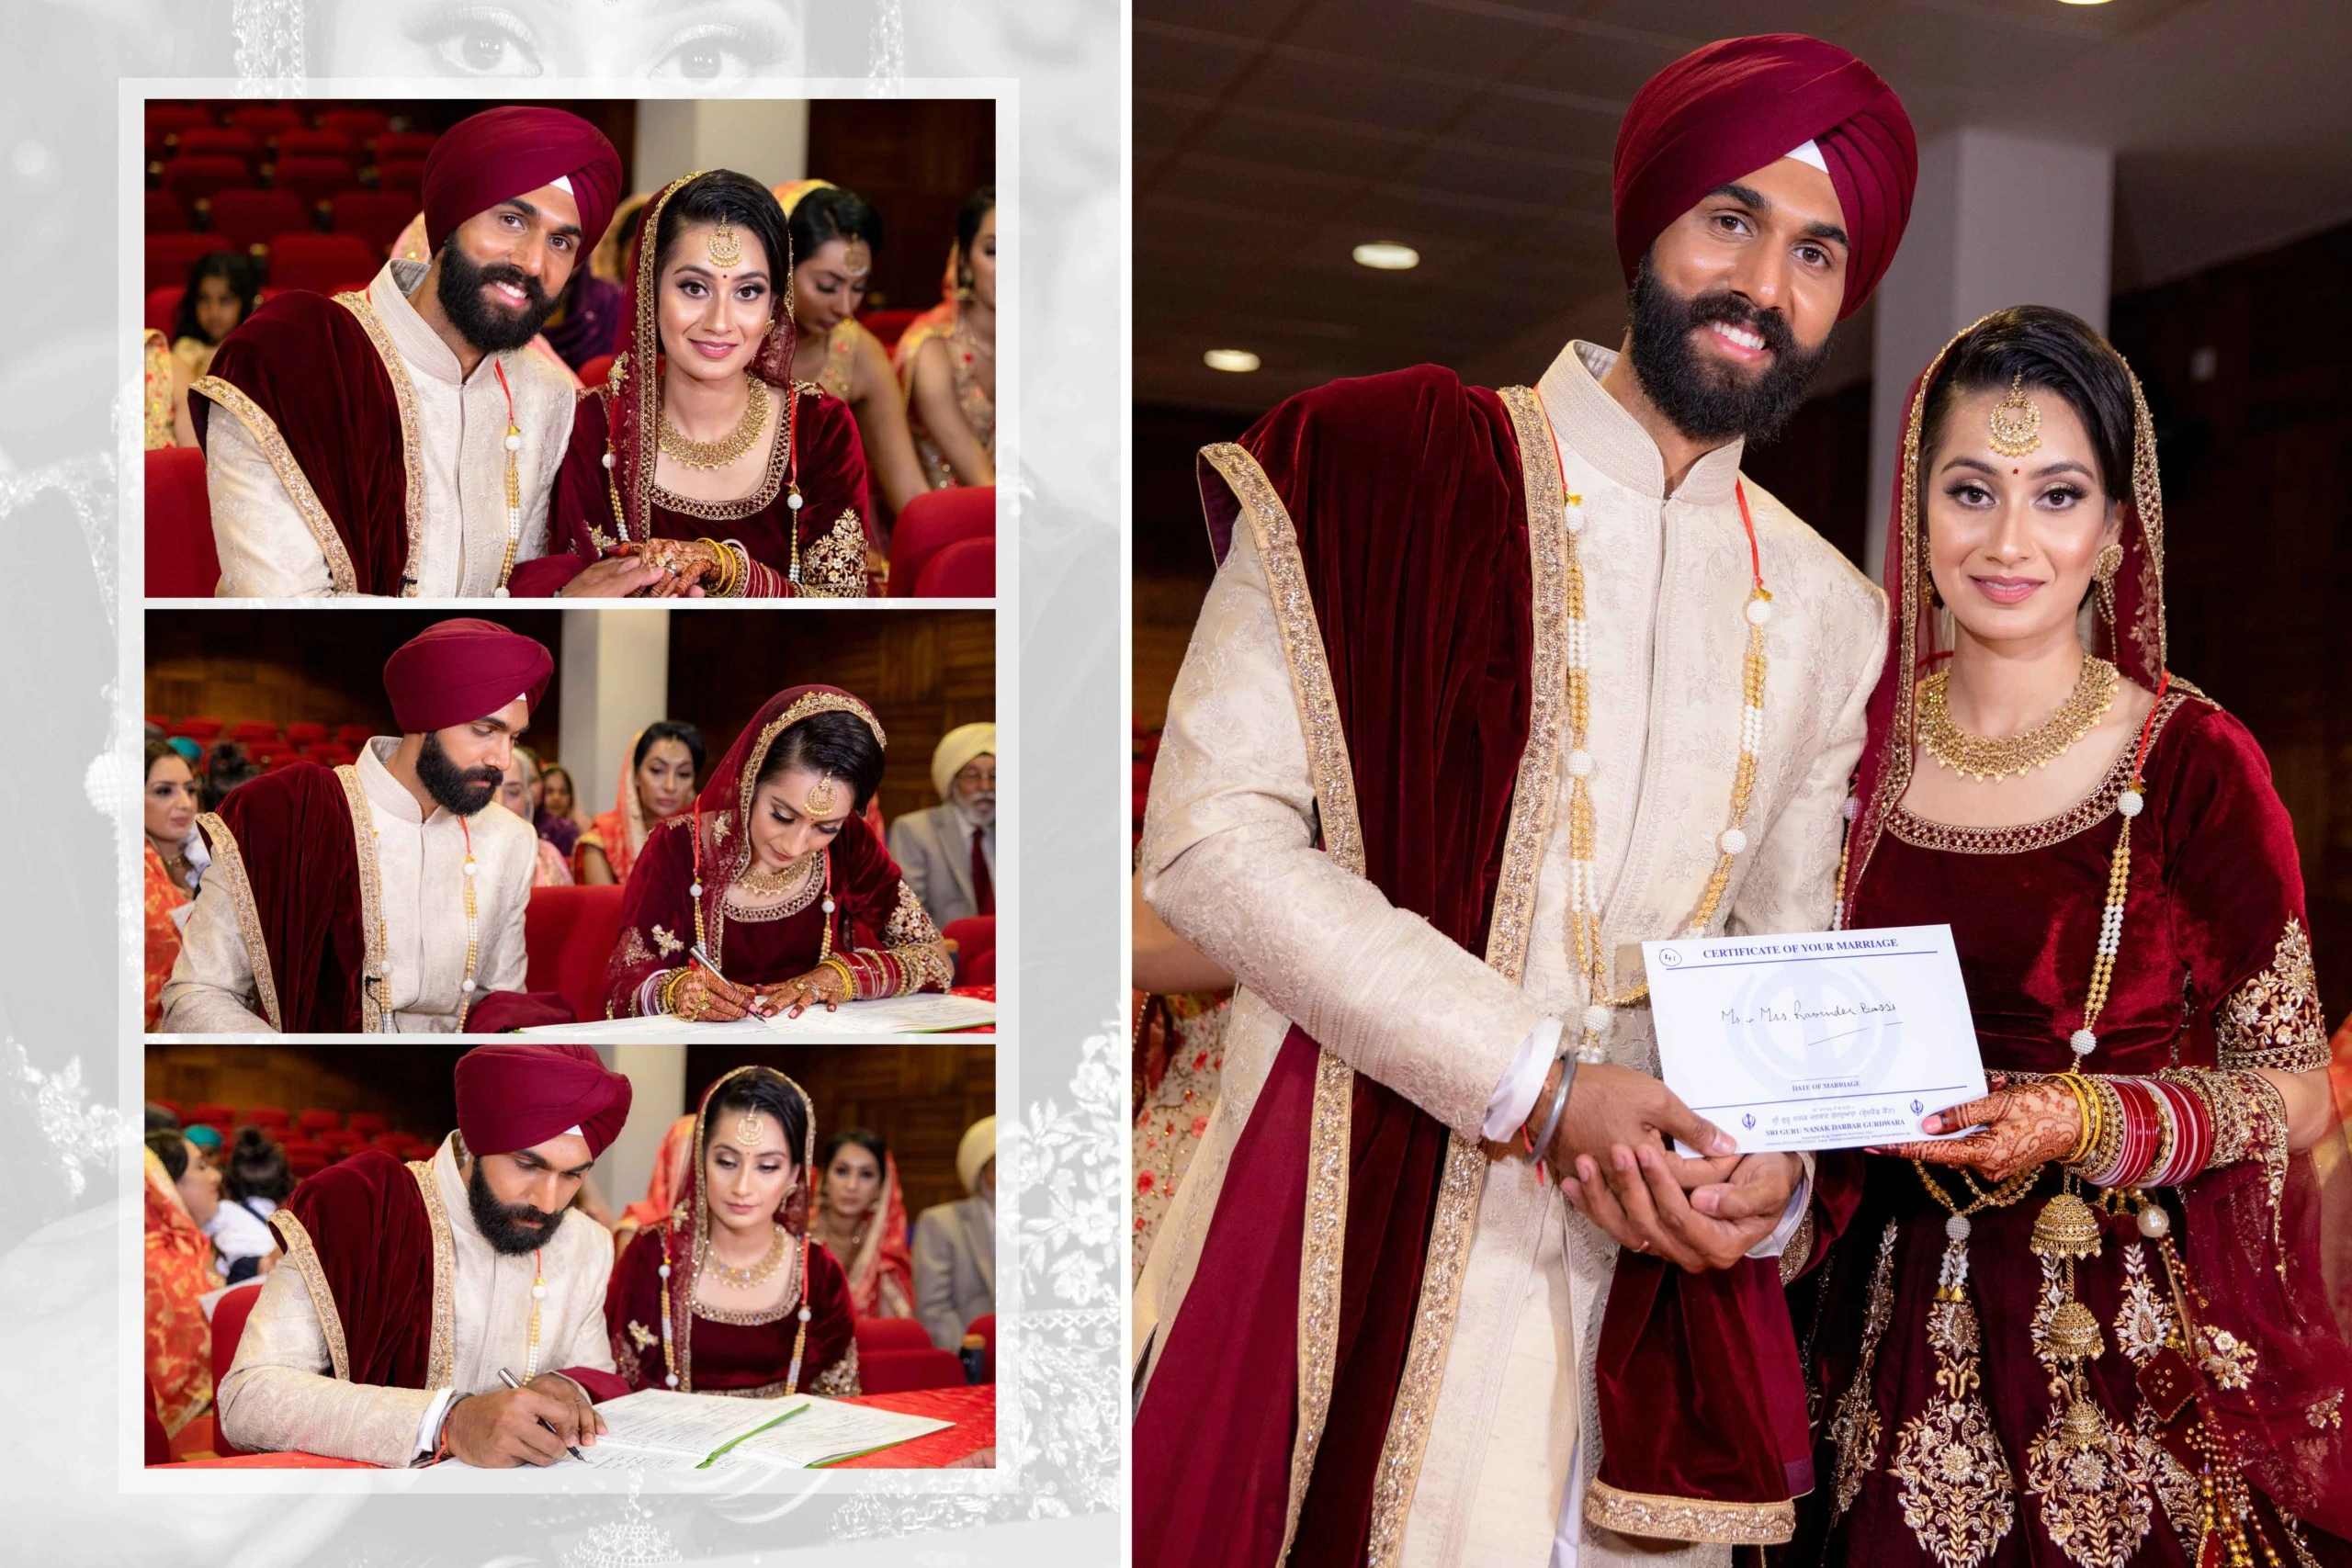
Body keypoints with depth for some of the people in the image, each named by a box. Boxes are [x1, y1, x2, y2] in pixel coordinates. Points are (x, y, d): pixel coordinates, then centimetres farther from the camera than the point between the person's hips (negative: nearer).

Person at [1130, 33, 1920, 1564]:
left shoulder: (1828, 611, 12)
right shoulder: (1384, 465, -5)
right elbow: (1212, 837, -13)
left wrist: (1776, 1153, -4)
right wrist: (1538, 1089, -17)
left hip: (1655, 1257, 4)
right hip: (1357, 1235, -4)